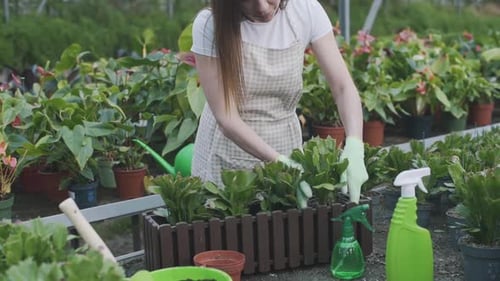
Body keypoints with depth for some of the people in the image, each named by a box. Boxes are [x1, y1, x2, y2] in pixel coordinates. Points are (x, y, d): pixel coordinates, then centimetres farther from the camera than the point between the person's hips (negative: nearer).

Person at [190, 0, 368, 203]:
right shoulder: (210, 25, -19)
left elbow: (343, 86, -13)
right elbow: (226, 117, -21)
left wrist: (354, 147, -30)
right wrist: (281, 162, -31)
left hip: (285, 149, 2)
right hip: (229, 153, -2)